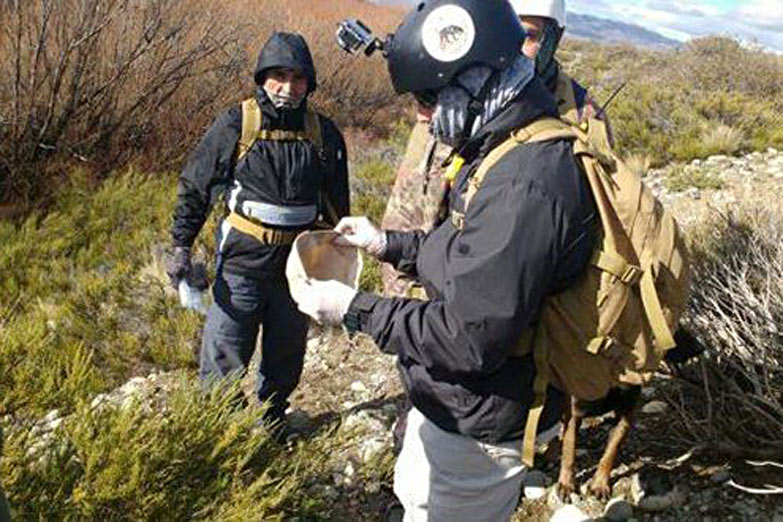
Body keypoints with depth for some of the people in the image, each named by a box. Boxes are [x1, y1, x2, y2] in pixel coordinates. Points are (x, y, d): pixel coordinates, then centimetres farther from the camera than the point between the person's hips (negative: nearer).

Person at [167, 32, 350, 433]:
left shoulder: (323, 133, 1)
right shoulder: (235, 125, -8)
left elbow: (337, 201, 12)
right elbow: (194, 186, -2)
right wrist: (181, 247, -7)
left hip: (298, 264, 3)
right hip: (242, 262, -3)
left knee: (286, 358, 17)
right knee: (223, 359, -3)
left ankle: (271, 427, 38)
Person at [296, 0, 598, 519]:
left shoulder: (525, 185, -33)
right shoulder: (512, 151, 1)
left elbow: (471, 340, -32)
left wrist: (355, 309, -22)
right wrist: (389, 243, 4)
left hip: (478, 427, -10)